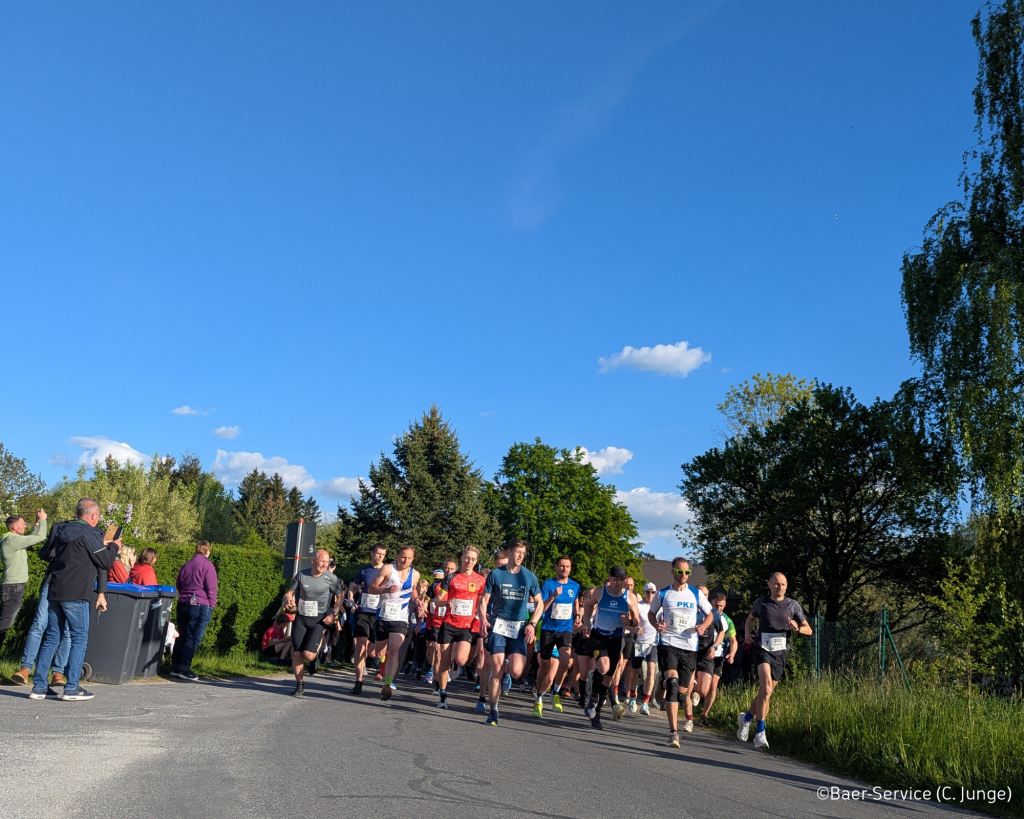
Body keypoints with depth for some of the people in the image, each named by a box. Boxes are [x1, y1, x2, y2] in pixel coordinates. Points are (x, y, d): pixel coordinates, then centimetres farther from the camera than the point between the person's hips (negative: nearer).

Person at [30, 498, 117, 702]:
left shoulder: (60, 530, 11)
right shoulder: (89, 534, -10)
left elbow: (44, 554, 24)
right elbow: (105, 562, -6)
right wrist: (114, 547, 12)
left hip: (54, 591, 7)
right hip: (76, 594, -7)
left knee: (51, 638, 12)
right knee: (80, 639, -1)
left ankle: (39, 686, 13)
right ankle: (72, 688, -3)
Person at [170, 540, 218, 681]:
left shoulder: (185, 566, 15)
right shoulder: (207, 566, -7)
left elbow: (179, 587, 23)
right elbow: (211, 588, -11)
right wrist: (212, 605, -2)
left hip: (182, 605, 7)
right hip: (201, 606, -7)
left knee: (182, 637, 13)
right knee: (193, 639, -4)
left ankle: (175, 668, 14)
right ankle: (184, 669, -5)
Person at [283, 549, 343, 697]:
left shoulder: (331, 578, -7)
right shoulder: (302, 574, -1)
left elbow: (340, 596, 0)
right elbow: (290, 592, 9)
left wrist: (334, 614, -10)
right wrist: (288, 599, -14)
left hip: (319, 620, -2)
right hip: (300, 618, 3)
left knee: (308, 654, -12)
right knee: (297, 654, 0)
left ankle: (316, 654, 26)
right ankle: (299, 686, 15)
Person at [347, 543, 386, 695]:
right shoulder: (364, 571, 10)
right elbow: (352, 587, 23)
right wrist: (352, 600, 5)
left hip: (378, 615, -1)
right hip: (362, 613, 1)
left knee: (372, 652, -2)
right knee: (360, 645, -9)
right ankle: (359, 682, -4)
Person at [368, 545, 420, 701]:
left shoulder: (415, 574, 4)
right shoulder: (387, 569, -8)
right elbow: (372, 588, -10)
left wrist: (416, 600, 1)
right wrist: (386, 589, -27)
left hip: (400, 619, 0)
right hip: (383, 616, 0)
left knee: (394, 650, -19)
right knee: (379, 651, 11)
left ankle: (388, 685, -23)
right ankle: (387, 677, 39)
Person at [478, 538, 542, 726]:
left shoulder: (529, 576, 5)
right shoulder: (495, 574, 2)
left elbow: (539, 603, 11)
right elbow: (484, 599, 5)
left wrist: (532, 624, -3)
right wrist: (483, 619, -12)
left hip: (519, 628, 1)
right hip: (498, 625, -1)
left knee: (516, 671, -14)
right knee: (496, 670, -5)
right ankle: (493, 711, 10)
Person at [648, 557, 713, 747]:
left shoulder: (696, 594, 6)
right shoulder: (662, 594, 4)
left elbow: (709, 615, 15)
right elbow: (651, 613, 17)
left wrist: (703, 626, -6)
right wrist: (656, 624, -4)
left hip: (689, 646, 1)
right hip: (668, 644, -1)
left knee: (682, 689, 7)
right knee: (672, 682, -22)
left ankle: (689, 717, 42)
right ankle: (673, 732, -22)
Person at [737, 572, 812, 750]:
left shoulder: (793, 605, 4)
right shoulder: (761, 602, 3)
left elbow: (808, 630, 7)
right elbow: (750, 618, 22)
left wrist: (797, 628, -15)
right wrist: (747, 634, 3)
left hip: (780, 653, 3)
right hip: (762, 650, -3)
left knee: (765, 693, 11)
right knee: (766, 690, -22)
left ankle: (746, 718, 38)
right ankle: (760, 734, -19)